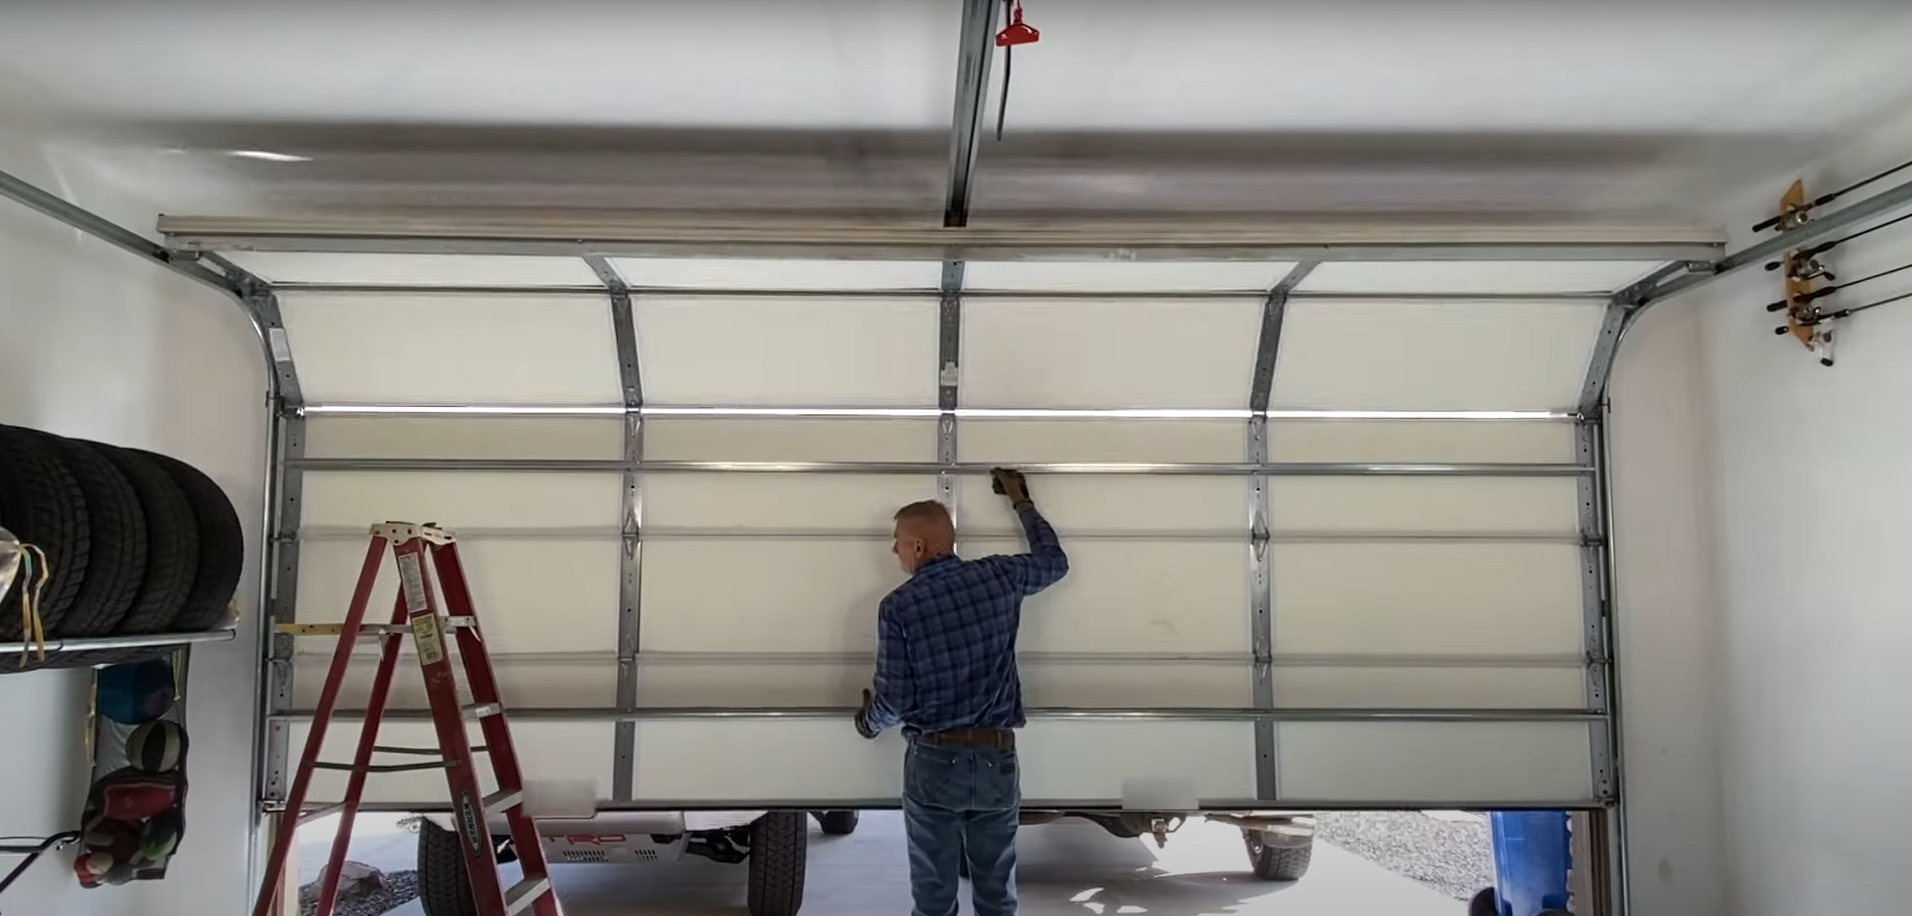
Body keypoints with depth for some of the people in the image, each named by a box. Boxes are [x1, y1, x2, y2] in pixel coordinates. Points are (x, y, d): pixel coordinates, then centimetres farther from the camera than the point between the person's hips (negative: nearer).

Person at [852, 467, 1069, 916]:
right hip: (997, 760, 3)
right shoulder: (998, 577, -2)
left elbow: (894, 699, -9)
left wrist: (869, 722, 14)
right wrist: (1021, 501, 30)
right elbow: (1055, 561, 18)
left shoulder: (898, 606, -10)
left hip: (934, 762, -3)